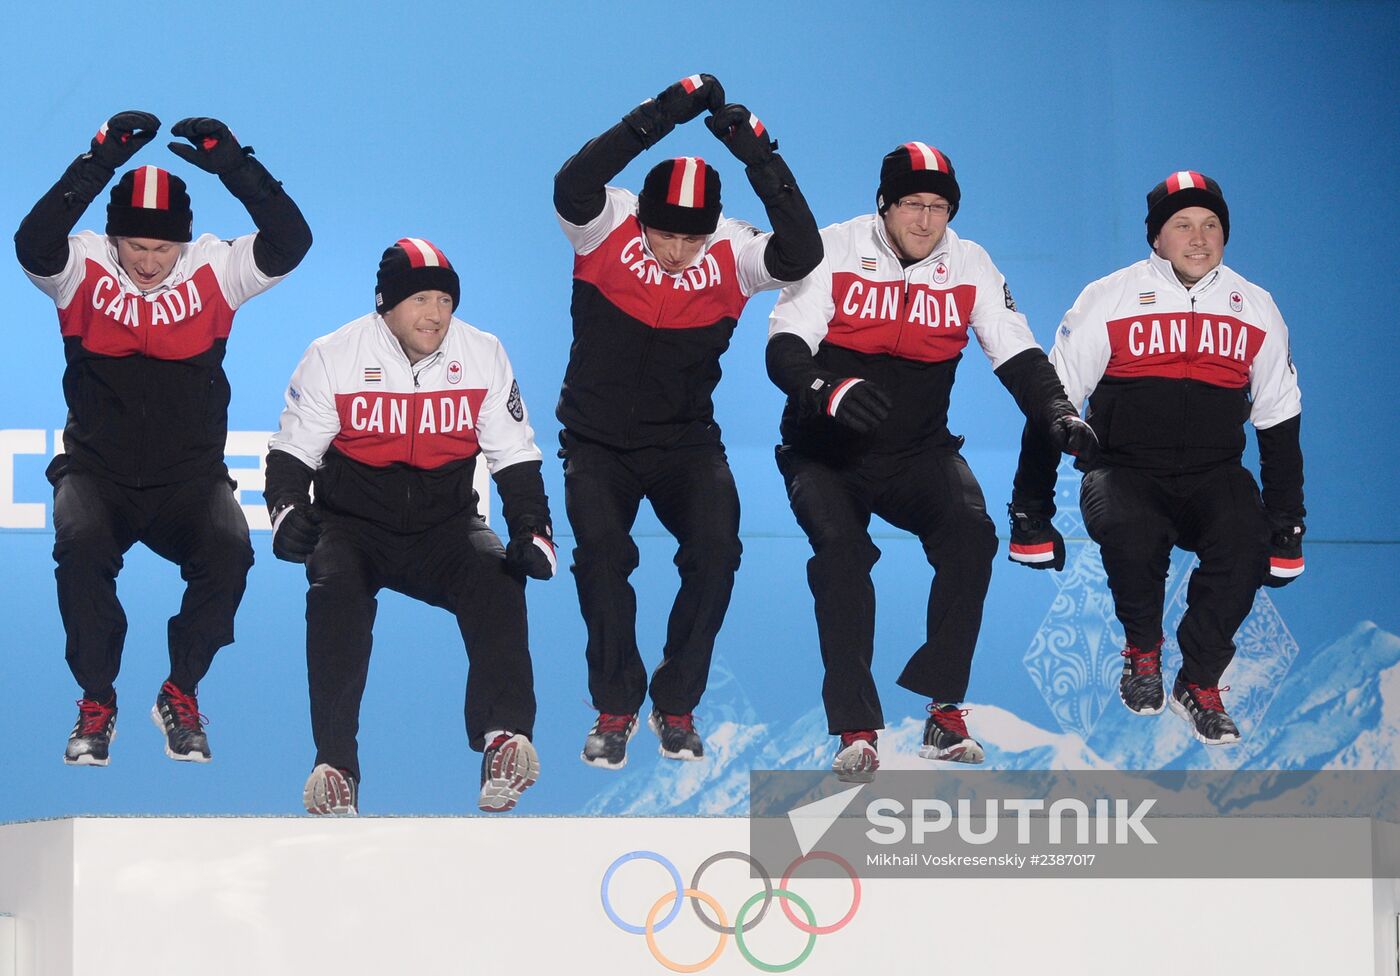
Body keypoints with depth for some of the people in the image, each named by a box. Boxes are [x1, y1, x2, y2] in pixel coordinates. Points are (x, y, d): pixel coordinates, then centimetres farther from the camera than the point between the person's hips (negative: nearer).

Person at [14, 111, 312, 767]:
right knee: (80, 546, -31)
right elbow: (33, 244, -25)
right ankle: (96, 703, -10)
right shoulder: (84, 269, -4)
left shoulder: (213, 271, -2)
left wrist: (235, 167, -25)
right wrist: (100, 164, -32)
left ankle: (180, 695, -3)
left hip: (190, 478, 1)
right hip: (96, 472, -1)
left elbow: (290, 242, -15)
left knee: (228, 550, -27)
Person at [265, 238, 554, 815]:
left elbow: (515, 457, 3)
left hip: (445, 526, 1)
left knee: (496, 578, -29)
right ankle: (335, 765, -32)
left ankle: (505, 740, -38)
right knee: (336, 589, -32)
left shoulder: (482, 356, -2)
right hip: (353, 525, -1)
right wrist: (287, 508, -21)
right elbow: (292, 450, -1)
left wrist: (531, 529, -11)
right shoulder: (332, 357, -8)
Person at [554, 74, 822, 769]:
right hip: (598, 442, -1)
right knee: (601, 553, -23)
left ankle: (677, 706, 1)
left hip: (686, 443, 1)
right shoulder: (608, 230, -13)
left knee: (716, 551, -19)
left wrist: (761, 161, -34)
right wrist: (656, 119, -41)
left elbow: (802, 254, -28)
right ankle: (615, 708, -4)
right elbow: (573, 187, -35)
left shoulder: (733, 254, -9)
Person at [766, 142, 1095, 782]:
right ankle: (856, 731, -25)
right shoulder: (835, 251, -10)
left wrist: (1056, 412, -20)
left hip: (919, 452, 3)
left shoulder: (969, 265, 0)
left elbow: (1017, 355, 0)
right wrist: (827, 390, -39)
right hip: (826, 455, -3)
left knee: (971, 536, -24)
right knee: (841, 549, -29)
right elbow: (784, 349, -17)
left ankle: (943, 710, -16)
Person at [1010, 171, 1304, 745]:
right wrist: (1031, 513, -4)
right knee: (1130, 532, -35)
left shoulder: (1256, 310, 7)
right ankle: (1142, 651, -4)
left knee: (1244, 537, -30)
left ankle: (1199, 683, -10)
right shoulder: (1107, 301, -2)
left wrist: (1288, 524, 10)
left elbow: (1279, 419, 15)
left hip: (1213, 476, 2)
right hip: (1123, 472, -2)